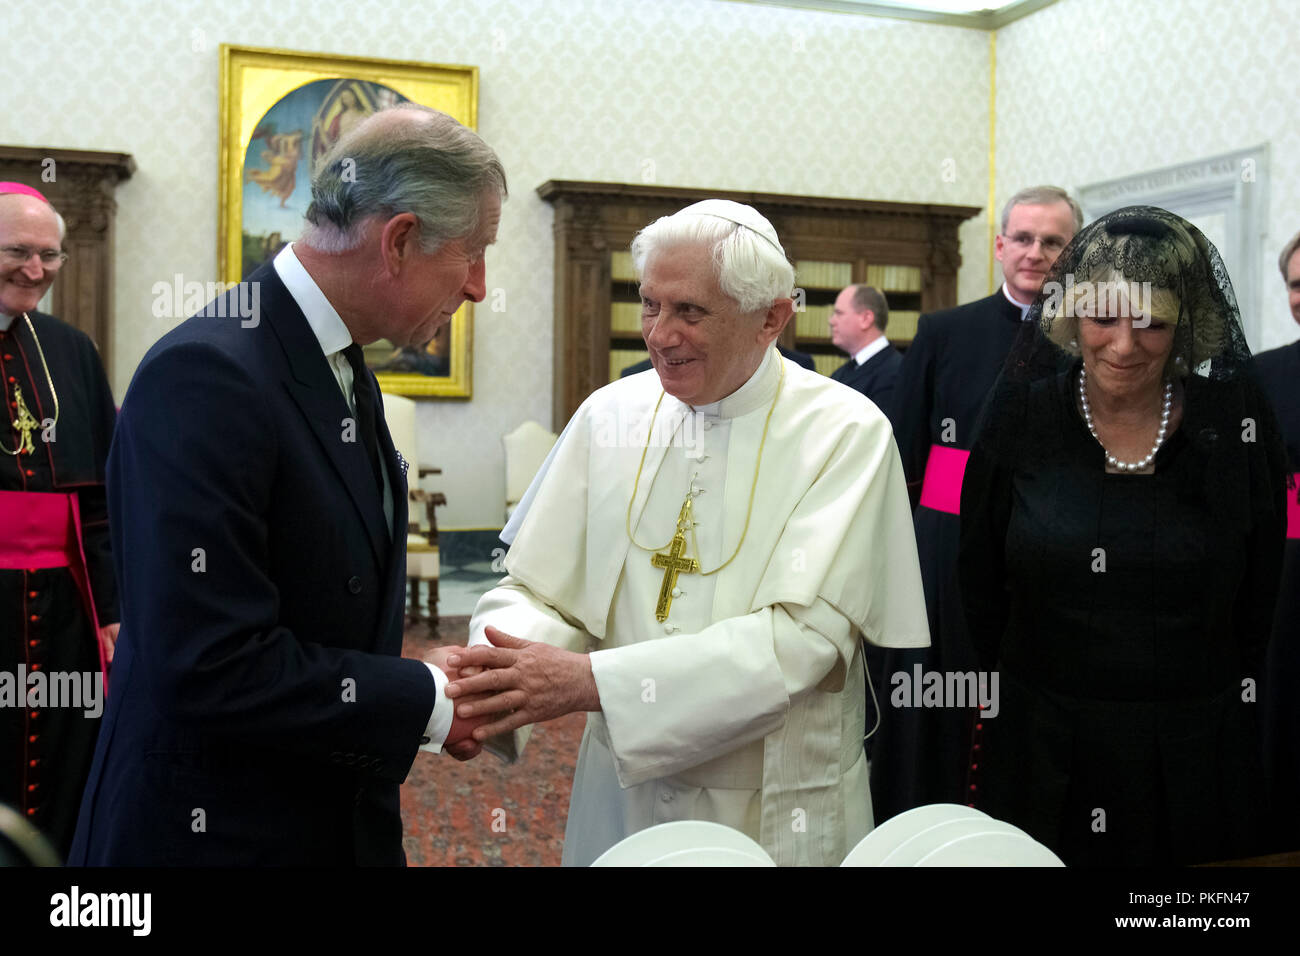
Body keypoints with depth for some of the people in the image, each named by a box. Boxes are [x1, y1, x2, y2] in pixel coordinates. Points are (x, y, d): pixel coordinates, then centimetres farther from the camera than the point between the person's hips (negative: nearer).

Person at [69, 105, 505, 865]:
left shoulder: (345, 368, 6)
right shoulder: (208, 374, -23)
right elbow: (212, 671, -27)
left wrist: (418, 682, -3)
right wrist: (427, 701, -18)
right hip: (218, 830, -8)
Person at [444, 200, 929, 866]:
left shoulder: (847, 433, -13)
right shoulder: (610, 415, -3)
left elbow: (801, 637, -23)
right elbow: (537, 590, -2)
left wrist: (591, 680, -29)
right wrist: (493, 677, -25)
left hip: (778, 814, -3)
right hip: (624, 793, 3)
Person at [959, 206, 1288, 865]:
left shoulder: (1234, 415, -6)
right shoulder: (1023, 414, -5)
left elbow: (1261, 591, 2)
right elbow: (981, 579, 3)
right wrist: (1020, 686, 7)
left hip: (1194, 760, 0)